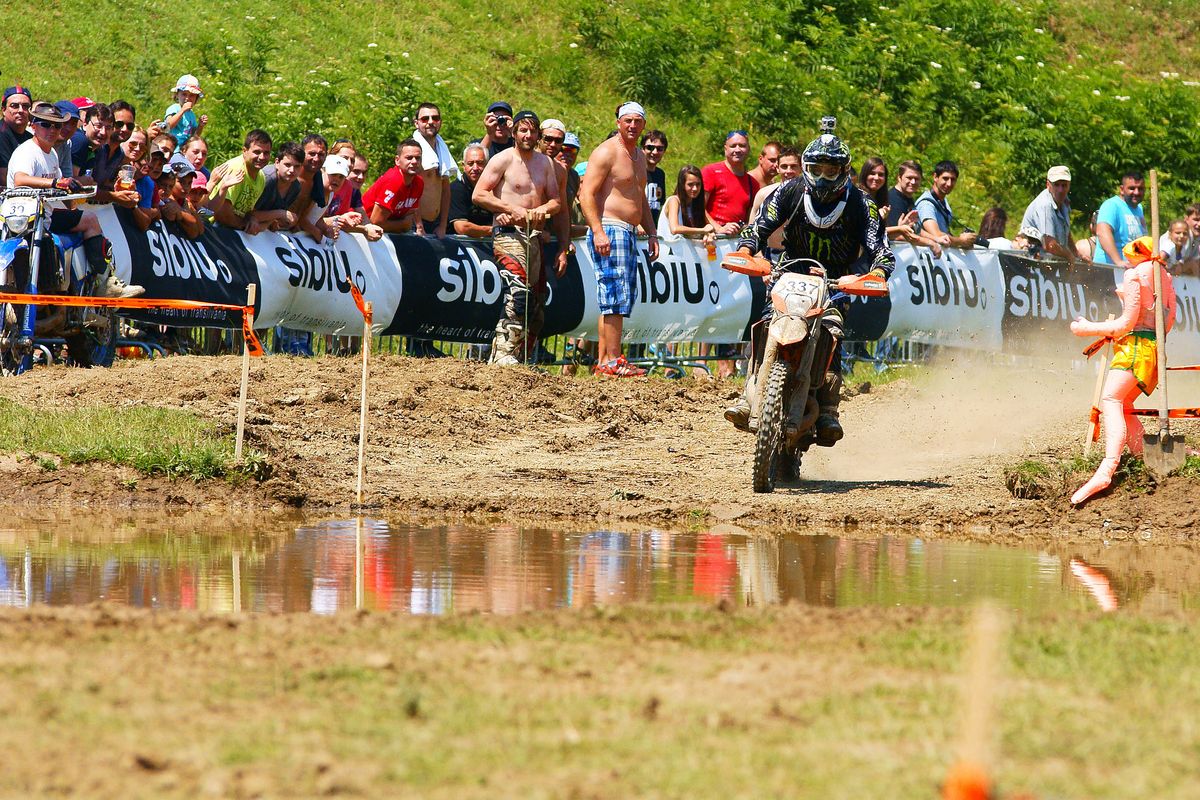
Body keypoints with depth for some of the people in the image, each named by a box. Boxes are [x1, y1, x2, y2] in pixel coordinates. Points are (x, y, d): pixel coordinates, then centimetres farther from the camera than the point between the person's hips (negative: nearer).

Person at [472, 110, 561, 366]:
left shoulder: (545, 162, 16)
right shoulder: (503, 160, -3)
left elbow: (556, 201, 18)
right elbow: (479, 195, -8)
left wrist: (544, 209, -6)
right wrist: (512, 209, -15)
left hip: (535, 236, 7)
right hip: (508, 234, -7)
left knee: (536, 303, 5)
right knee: (518, 292, -24)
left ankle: (521, 356, 12)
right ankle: (503, 353, -26)